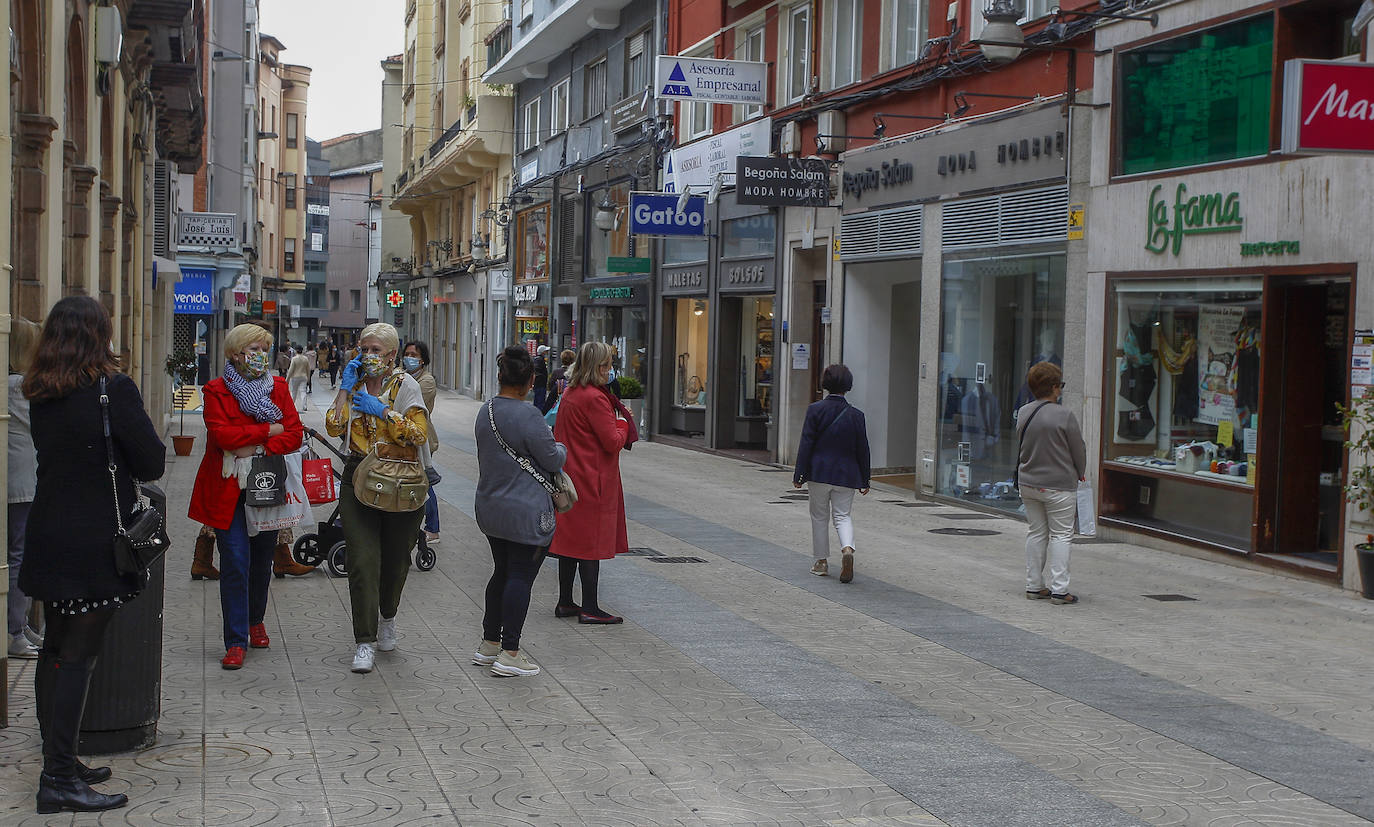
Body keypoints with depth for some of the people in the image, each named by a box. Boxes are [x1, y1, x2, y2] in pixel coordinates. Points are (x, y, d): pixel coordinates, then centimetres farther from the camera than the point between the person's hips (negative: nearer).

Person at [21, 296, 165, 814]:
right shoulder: (113, 389, -15)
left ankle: (58, 762, 24)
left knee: (56, 648, 15)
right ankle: (60, 781, -4)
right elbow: (153, 463, -11)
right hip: (96, 541, -7)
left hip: (48, 535, 7)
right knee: (79, 655, -4)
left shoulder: (39, 393, 5)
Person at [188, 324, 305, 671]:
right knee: (235, 563, -9)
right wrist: (268, 429, -12)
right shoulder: (216, 391, -1)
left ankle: (255, 621, 35)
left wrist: (257, 448, -15)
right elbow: (222, 434, -15)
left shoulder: (277, 387, 8)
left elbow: (295, 433, -1)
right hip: (229, 488, -3)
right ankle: (236, 642, -5)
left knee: (262, 560, 12)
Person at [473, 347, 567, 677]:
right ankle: (509, 654, -1)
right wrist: (561, 449, 10)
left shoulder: (486, 411, 6)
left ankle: (489, 644, 25)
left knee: (502, 573, 18)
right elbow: (553, 460, -13)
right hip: (525, 513, -8)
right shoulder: (527, 417, -20)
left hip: (490, 509, 8)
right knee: (521, 577, -2)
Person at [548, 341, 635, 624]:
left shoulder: (569, 395, 11)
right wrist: (622, 423, 1)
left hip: (570, 478, 9)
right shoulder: (595, 398, -17)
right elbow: (613, 442, -18)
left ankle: (565, 602, 19)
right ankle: (590, 608, 0)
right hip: (593, 481, -9)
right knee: (592, 542, -3)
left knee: (572, 538, 13)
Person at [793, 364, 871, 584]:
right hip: (846, 475, 1)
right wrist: (864, 480, 11)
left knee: (819, 516, 12)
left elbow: (806, 444, -8)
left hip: (818, 473, -1)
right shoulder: (856, 415, -2)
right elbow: (862, 449, 3)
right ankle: (847, 549, -18)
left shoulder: (815, 410, -8)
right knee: (842, 516, 9)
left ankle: (821, 561, 17)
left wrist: (799, 474, -4)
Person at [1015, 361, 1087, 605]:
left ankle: (1034, 585, 18)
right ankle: (1059, 589, -2)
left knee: (1036, 533, 15)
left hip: (1028, 483, 6)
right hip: (1059, 484, -6)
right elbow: (1079, 450, -7)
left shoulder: (1023, 413, 2)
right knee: (1061, 535, 2)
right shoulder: (1064, 415, -16)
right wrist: (1080, 474, 12)